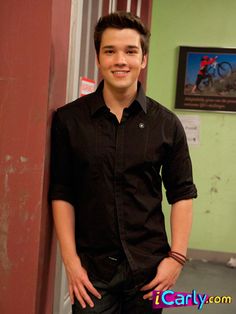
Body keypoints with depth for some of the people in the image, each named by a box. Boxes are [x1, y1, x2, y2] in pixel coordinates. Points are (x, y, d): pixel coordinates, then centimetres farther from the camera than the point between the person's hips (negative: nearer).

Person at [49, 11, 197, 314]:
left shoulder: (167, 124, -1)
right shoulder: (68, 119, -4)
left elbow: (182, 194, 2)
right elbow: (61, 193, -2)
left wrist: (177, 256, -4)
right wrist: (70, 260, -7)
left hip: (149, 267, 1)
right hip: (91, 268, -1)